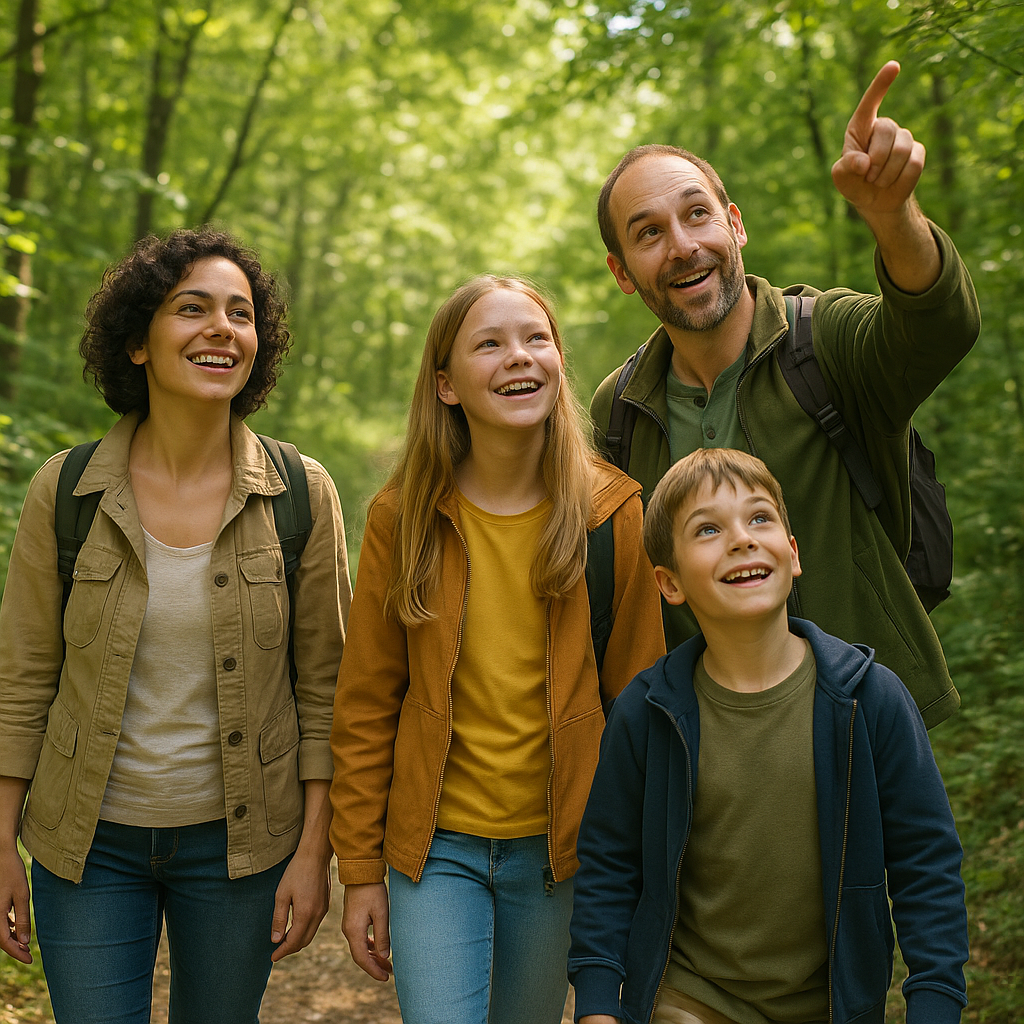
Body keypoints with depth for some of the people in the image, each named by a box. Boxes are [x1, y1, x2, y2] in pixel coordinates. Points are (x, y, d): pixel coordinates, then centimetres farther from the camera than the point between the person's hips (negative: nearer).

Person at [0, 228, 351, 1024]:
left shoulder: (302, 496, -8)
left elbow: (325, 684, -4)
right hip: (90, 840, 0)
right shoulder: (64, 492, -7)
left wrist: (314, 851, -5)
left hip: (238, 839, 0)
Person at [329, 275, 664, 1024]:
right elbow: (365, 706, -1)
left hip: (558, 849, 1)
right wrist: (361, 870, -1)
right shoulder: (402, 517, -5)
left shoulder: (613, 514, -6)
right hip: (436, 847, 0)